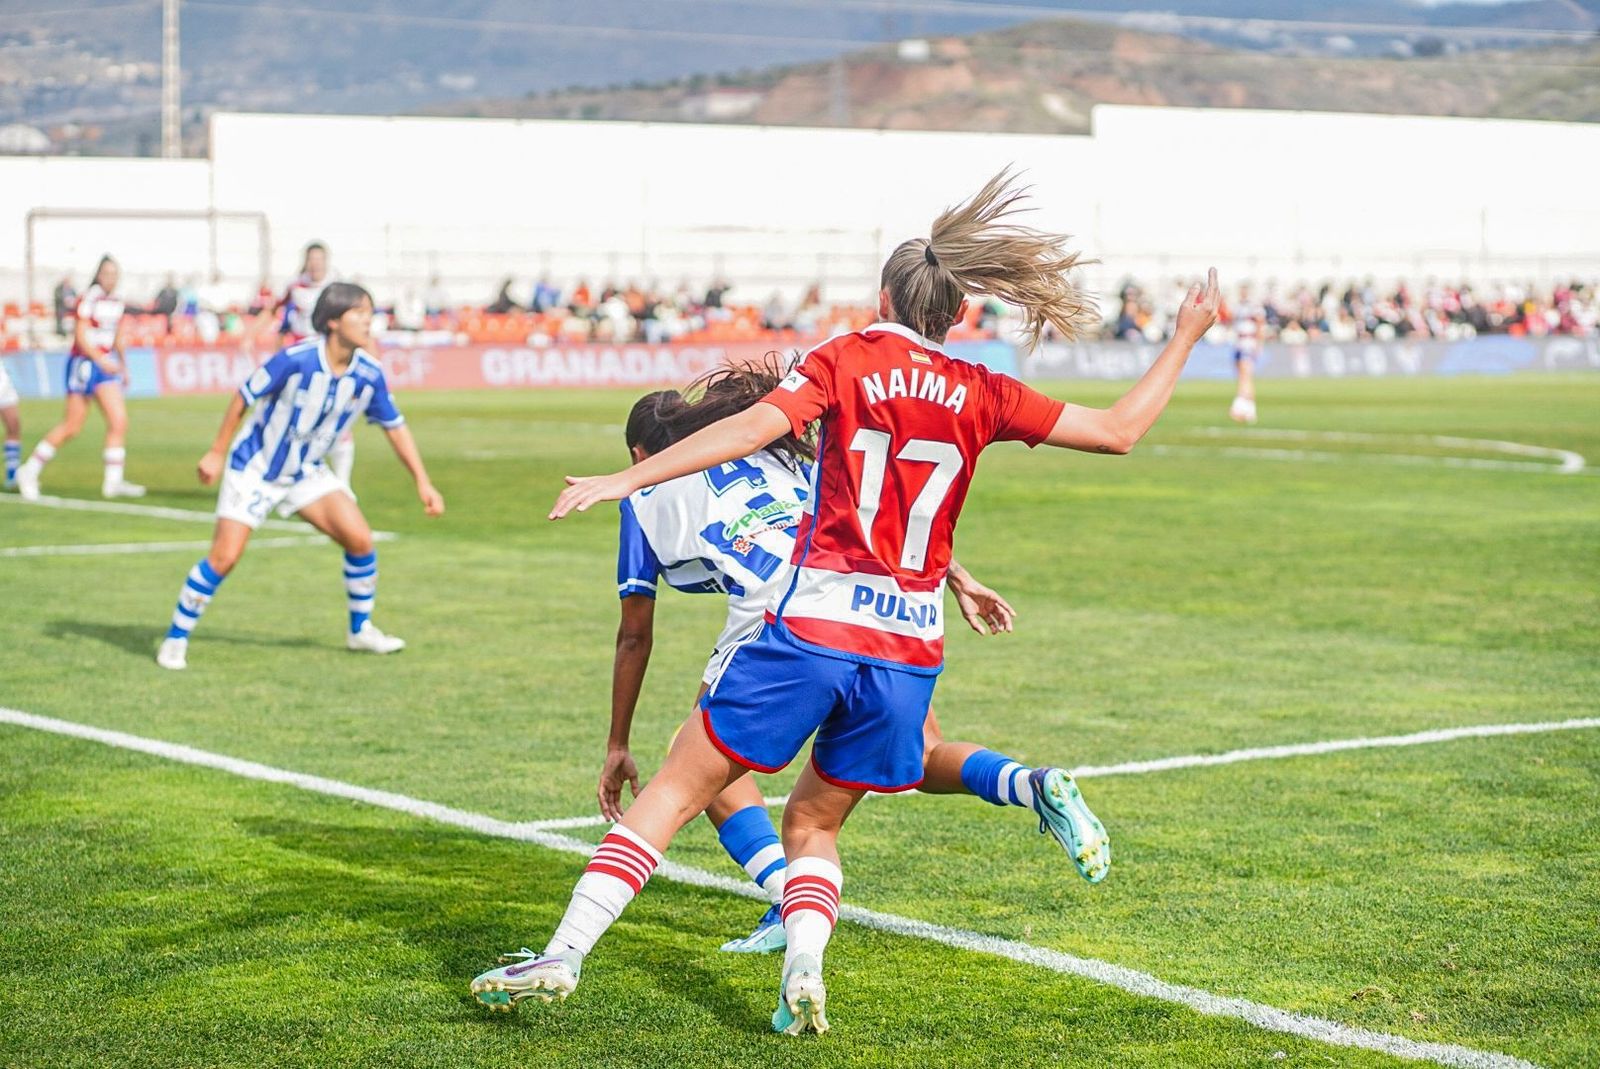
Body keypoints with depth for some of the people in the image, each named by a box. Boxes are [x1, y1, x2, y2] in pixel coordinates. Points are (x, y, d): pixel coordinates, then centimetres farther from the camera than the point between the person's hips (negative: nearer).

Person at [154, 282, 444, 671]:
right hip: (254, 468, -5)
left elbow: (395, 427, 1)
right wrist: (217, 453, -9)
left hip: (305, 472, 5)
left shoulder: (369, 375, -12)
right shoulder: (295, 360, -26)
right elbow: (243, 397, -14)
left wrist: (423, 483, -1)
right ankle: (175, 640, 3)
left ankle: (360, 630, 11)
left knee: (360, 539, -9)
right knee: (224, 556, -12)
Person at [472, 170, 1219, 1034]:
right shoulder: (980, 395, 10)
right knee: (811, 823, 20)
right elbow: (1118, 430, 14)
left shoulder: (845, 360, 3)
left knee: (676, 792, 4)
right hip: (908, 651, 3)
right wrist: (1185, 338, 24)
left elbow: (756, 425, -13)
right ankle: (803, 971, -4)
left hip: (813, 629, -3)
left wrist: (626, 479, -16)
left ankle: (564, 955, -3)